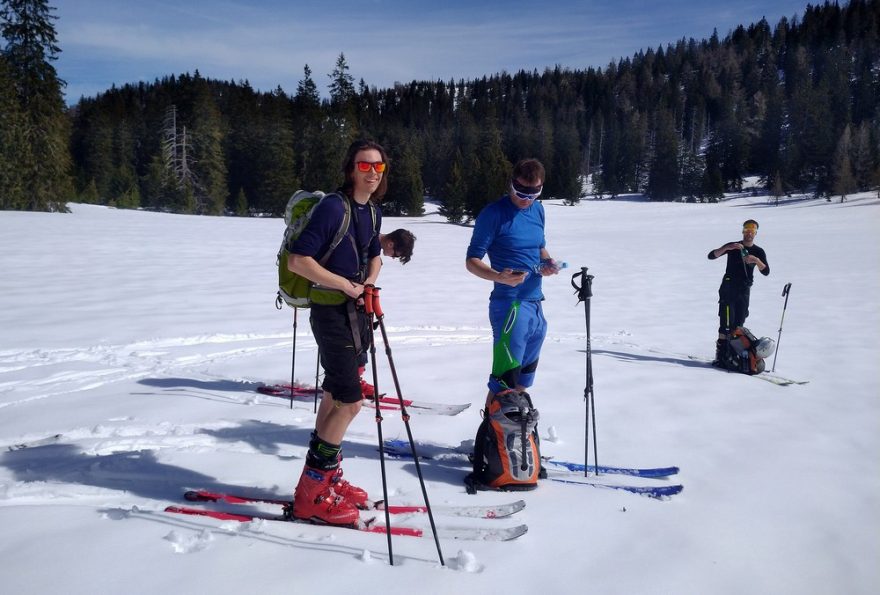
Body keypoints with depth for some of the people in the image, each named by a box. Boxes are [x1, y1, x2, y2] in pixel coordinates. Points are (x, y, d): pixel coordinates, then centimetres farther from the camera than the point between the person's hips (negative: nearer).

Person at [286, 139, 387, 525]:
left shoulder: (374, 212, 9)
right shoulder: (332, 207, -17)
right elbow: (297, 261, -21)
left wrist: (369, 284, 5)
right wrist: (345, 284, -18)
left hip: (357, 311, 9)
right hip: (331, 312, -9)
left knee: (335, 396, 15)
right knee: (350, 402, -11)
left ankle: (327, 481, 27)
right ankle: (310, 496, 0)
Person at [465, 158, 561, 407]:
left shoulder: (537, 210, 11)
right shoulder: (494, 213, -11)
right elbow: (472, 261, -11)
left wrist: (548, 262, 2)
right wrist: (499, 277, -30)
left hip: (536, 306, 8)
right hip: (510, 305, -8)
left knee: (523, 379, 17)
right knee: (504, 380, -10)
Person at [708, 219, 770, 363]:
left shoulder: (759, 252, 8)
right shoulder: (732, 246, 2)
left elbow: (766, 272, -4)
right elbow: (711, 256, -9)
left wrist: (756, 260, -22)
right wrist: (727, 248, -24)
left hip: (744, 292, 3)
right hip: (728, 289, -3)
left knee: (738, 325, 3)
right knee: (726, 324, -13)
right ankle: (720, 354, -13)